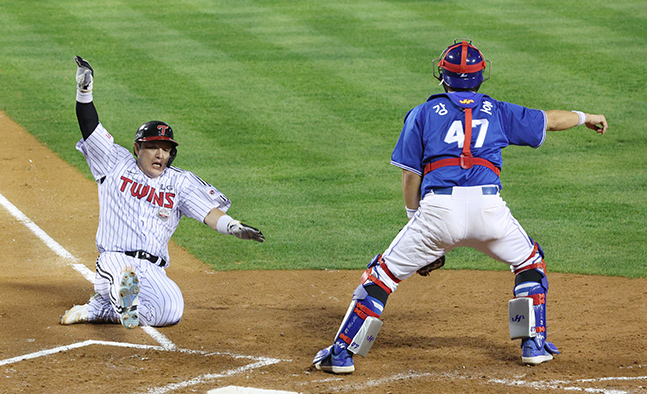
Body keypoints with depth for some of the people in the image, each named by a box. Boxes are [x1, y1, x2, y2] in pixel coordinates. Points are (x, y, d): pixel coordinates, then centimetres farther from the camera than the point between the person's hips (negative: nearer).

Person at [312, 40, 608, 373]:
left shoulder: (422, 114, 17)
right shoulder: (497, 111, 20)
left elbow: (410, 177, 13)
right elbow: (549, 120, 31)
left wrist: (418, 228, 19)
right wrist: (586, 117, 51)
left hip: (438, 208, -1)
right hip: (488, 205, 1)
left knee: (384, 273, 10)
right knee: (529, 261, 27)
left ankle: (342, 353, 5)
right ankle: (534, 343, 21)